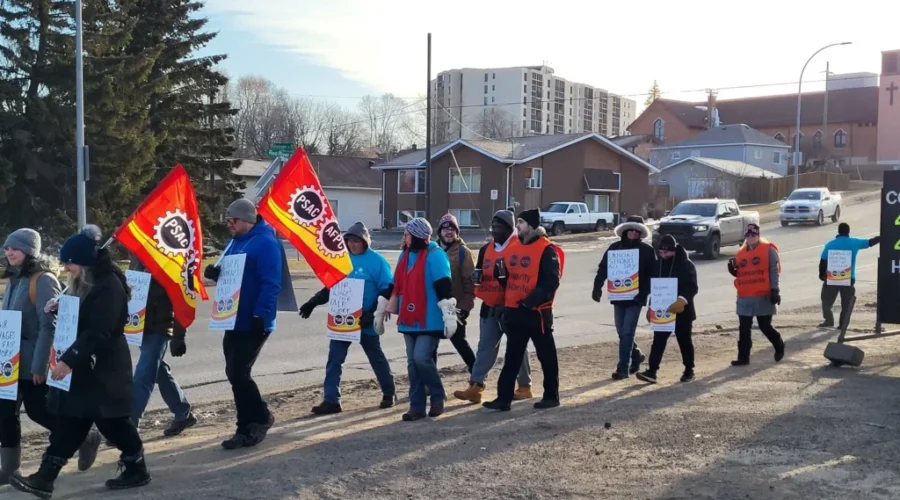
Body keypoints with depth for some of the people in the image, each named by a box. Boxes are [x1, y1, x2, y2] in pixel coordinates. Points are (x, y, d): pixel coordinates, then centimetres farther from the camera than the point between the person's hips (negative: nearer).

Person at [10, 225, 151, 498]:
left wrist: (68, 359, -28)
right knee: (69, 421, 7)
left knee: (112, 421, 2)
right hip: (80, 366, 9)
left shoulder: (109, 286, -19)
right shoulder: (81, 285, 12)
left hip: (103, 368, -9)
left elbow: (98, 332, -25)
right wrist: (59, 307, 4)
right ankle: (45, 477, 9)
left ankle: (137, 470, 18)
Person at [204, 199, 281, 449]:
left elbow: (271, 284, -20)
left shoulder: (265, 243, -14)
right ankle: (247, 428, 20)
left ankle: (261, 417, 11)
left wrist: (260, 315, -25)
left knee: (238, 373, -9)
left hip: (253, 323, -9)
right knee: (235, 373, 11)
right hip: (235, 320, 9)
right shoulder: (234, 242, 14)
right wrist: (215, 273, 0)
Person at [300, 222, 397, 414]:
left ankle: (389, 393, 30)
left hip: (365, 321, -5)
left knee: (376, 358, 12)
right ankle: (331, 400, 2)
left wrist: (376, 315, -18)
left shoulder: (377, 261, -10)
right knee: (334, 359, -2)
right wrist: (313, 302, 7)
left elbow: (387, 291, -11)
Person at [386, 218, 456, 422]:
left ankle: (438, 397, 7)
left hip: (430, 321, -8)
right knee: (413, 363, 8)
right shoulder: (405, 256, 13)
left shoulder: (435, 255, -13)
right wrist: (387, 310, 20)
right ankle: (417, 406, 15)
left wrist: (449, 315, -22)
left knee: (422, 358, -15)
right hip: (409, 320, 8)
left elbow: (444, 288, -18)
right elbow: (397, 286, 21)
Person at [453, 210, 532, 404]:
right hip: (490, 306, 6)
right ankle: (475, 387, 4)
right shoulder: (486, 249, 11)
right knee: (485, 346, 5)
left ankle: (525, 387, 18)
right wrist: (478, 277, 0)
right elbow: (481, 273, 22)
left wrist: (505, 275, -25)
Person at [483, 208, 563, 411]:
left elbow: (551, 281, -18)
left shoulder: (547, 250, -12)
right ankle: (504, 398, 11)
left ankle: (551, 396, 19)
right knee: (512, 356, 8)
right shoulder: (516, 247, 13)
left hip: (537, 311, -7)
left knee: (546, 355, 7)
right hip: (514, 310, 7)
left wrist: (530, 301, -23)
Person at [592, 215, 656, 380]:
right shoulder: (614, 248, 4)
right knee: (622, 332, 12)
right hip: (618, 296, 4)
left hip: (635, 298, -4)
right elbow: (603, 269, 4)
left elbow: (652, 274, -4)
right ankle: (636, 356, 36)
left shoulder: (647, 250, -2)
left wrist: (645, 292, -15)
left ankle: (623, 368, -2)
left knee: (627, 332, -7)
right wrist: (597, 287, -7)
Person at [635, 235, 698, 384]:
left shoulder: (686, 264, -11)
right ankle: (652, 371, -6)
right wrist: (652, 306, 11)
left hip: (682, 310, -4)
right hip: (662, 309, 5)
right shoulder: (658, 264, 7)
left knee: (684, 341, 8)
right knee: (658, 340, -2)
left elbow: (692, 287, -18)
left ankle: (689, 370, 23)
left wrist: (682, 300, -34)